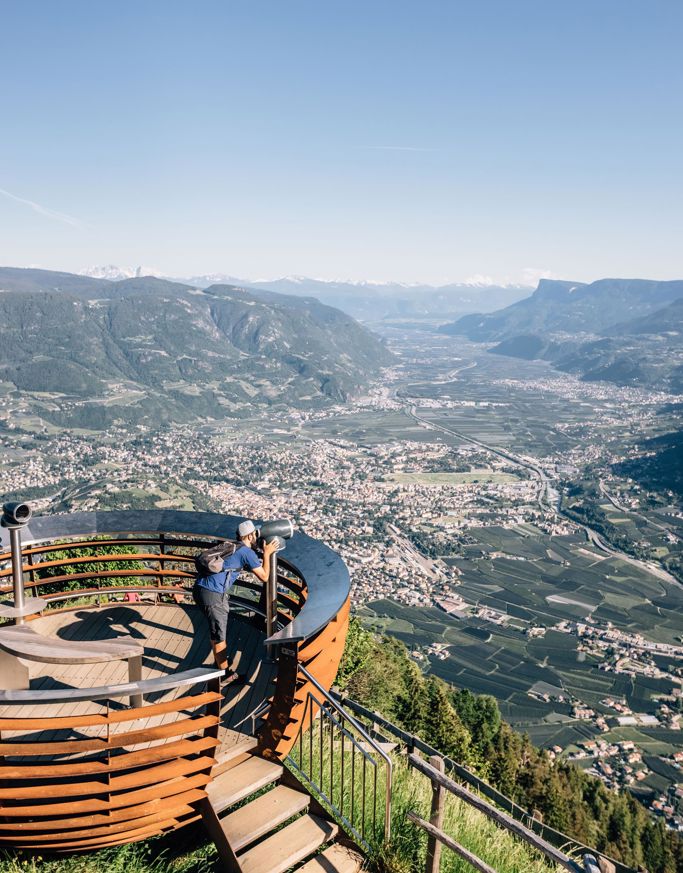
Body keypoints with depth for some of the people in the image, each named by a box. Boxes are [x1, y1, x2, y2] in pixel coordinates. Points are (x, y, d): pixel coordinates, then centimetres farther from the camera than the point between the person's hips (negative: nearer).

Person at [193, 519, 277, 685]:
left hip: (199, 588, 9)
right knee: (219, 635, 5)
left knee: (215, 630, 26)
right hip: (213, 595, -9)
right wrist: (267, 554, 13)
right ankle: (225, 675, 17)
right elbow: (264, 577, 3)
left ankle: (220, 662, 42)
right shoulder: (247, 552, -4)